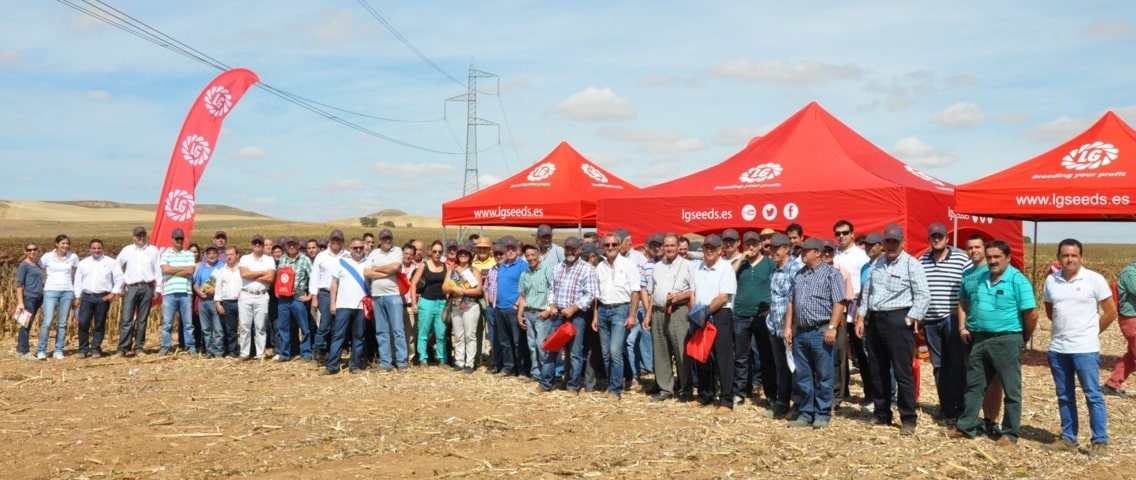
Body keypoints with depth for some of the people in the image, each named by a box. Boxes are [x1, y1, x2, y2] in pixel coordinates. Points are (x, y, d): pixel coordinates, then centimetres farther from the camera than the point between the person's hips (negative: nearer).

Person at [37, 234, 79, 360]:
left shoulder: (73, 257, 4)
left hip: (67, 292, 2)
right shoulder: (47, 257, 0)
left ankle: (59, 351, 10)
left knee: (62, 323, 4)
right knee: (47, 322, -9)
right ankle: (41, 350, 0)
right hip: (51, 291, -2)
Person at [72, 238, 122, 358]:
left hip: (103, 298, -2)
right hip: (87, 297, 2)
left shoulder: (110, 262, 3)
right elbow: (78, 280, 12)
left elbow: (119, 278, 2)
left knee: (99, 325, 3)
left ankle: (96, 349, 11)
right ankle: (83, 349, 6)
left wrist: (113, 293, -5)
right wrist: (77, 297, 7)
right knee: (83, 324, -5)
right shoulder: (83, 263, 11)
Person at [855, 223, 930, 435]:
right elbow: (867, 291, 17)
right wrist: (861, 317, 11)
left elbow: (923, 295, -10)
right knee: (877, 371, 12)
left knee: (902, 372, -4)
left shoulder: (911, 264, -6)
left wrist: (911, 320, -15)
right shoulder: (877, 264, 14)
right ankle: (882, 414, 23)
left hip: (897, 320, -7)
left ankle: (909, 419, 3)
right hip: (874, 319, 7)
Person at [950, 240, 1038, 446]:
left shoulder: (1017, 280, -10)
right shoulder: (978, 279, 9)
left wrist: (1024, 337, -3)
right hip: (979, 339, 6)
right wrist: (963, 327, 11)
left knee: (1011, 389, 4)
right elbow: (963, 302, 22)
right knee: (974, 385, 13)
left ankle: (1010, 433, 12)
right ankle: (966, 427, 22)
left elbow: (1032, 314, -12)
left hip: (1006, 340, -6)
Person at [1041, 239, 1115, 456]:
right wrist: (1064, 327, 10)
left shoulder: (1094, 279, -7)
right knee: (1064, 396, 12)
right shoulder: (1051, 280, 5)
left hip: (1085, 348, -4)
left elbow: (1111, 311, -2)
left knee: (1093, 395, -1)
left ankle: (1100, 441, 6)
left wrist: (1092, 332, 2)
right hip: (1057, 348, 5)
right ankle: (1068, 438, 21)